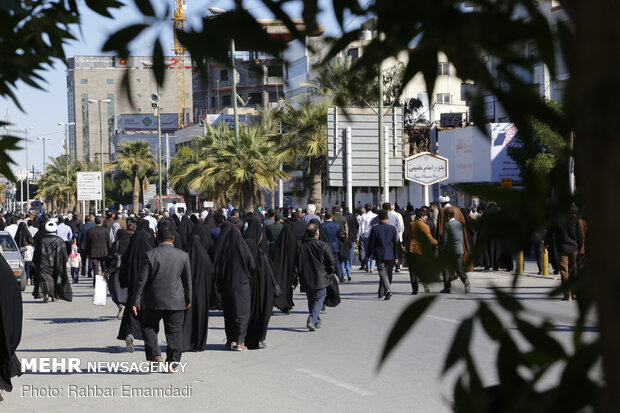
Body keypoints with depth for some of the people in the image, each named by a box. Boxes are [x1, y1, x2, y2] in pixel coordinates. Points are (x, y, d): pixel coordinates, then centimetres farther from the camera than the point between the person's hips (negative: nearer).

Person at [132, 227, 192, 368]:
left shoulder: (150, 255, -8)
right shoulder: (183, 256, -3)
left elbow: (142, 280, -7)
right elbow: (187, 280, 6)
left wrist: (136, 301, 1)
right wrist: (188, 299, 19)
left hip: (153, 301, -1)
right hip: (176, 301, 1)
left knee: (149, 327, 17)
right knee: (174, 332, 9)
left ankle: (155, 355, 3)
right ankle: (172, 362, 8)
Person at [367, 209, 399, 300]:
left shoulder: (375, 229, -7)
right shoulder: (393, 229, 0)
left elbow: (371, 243, -3)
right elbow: (395, 243, 2)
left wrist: (369, 254, 8)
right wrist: (396, 257, 7)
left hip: (379, 255, -2)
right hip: (390, 255, 2)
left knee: (382, 273, -5)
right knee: (388, 274, 14)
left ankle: (388, 290, -26)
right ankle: (381, 293, 23)